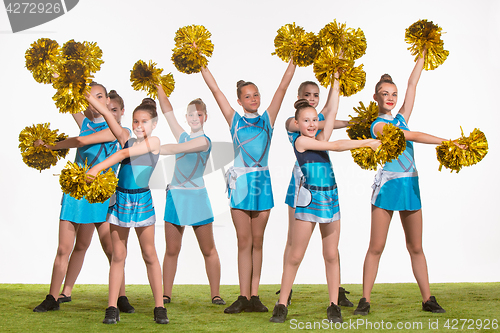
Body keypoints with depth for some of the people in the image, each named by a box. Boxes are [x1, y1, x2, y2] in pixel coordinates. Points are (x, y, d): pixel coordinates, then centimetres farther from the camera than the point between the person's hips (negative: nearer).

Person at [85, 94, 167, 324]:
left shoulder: (154, 142, -6)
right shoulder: (126, 139, 4)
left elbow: (125, 154, -17)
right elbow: (107, 114, -4)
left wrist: (97, 168, -25)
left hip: (142, 200, -3)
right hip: (120, 199, 3)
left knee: (149, 254, 3)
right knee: (118, 255, 5)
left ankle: (159, 307, 9)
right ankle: (112, 308, 7)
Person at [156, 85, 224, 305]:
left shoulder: (204, 141, -7)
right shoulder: (182, 136, 11)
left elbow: (173, 149, -18)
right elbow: (167, 110, 11)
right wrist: (159, 87, 7)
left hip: (196, 198, -5)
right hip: (175, 197, 5)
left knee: (208, 250, 3)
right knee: (171, 250, 5)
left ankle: (215, 294, 9)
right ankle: (166, 295, 11)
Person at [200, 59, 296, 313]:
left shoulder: (267, 119, 9)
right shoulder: (234, 120, 7)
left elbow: (282, 88, 6)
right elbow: (215, 90, 4)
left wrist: (293, 61, 3)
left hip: (262, 181, 1)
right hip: (240, 182, -1)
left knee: (257, 241, 5)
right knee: (244, 241, -1)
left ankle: (254, 296, 8)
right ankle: (244, 296, 1)